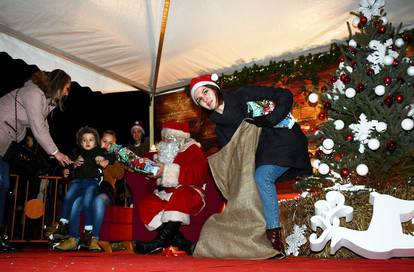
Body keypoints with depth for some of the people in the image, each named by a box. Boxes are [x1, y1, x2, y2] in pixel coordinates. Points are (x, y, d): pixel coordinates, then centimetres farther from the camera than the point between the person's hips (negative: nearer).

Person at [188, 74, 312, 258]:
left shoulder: (243, 96, -7)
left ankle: (274, 235, -22)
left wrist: (268, 120, -20)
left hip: (284, 143, -6)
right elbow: (230, 157, 9)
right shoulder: (220, 127, 10)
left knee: (261, 176, -27)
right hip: (263, 156, 6)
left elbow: (285, 96, -9)